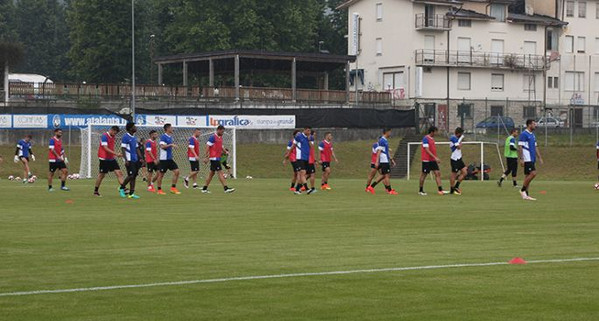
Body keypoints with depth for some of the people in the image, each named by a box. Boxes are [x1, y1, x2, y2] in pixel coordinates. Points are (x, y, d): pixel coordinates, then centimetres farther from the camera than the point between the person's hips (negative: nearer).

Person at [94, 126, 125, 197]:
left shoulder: (113, 137, 11)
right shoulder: (104, 136, -14)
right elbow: (106, 148, -21)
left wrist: (116, 153, 7)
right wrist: (116, 153, -26)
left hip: (112, 158, 7)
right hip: (104, 159, -7)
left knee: (119, 173, -5)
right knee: (102, 175, 1)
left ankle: (122, 189, -10)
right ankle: (96, 191, 14)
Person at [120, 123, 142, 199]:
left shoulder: (134, 138, 15)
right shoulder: (125, 137, -10)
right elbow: (123, 149, -13)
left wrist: (141, 158, 13)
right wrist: (126, 160, -20)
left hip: (135, 160, 8)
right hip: (129, 160, -8)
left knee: (134, 176, 4)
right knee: (131, 176, -11)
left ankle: (131, 193, 6)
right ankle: (122, 188, 9)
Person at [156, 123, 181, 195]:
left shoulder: (170, 137, 14)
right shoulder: (163, 137, -12)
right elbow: (162, 146, -24)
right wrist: (171, 144, -23)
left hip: (170, 159, 8)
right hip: (164, 159, -8)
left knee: (177, 171, -2)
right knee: (161, 174, 1)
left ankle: (173, 188, 4)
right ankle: (159, 190, 10)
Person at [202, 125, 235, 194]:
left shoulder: (220, 137, 15)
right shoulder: (213, 137, -12)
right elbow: (207, 147, -14)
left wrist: (224, 151, 13)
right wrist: (206, 157, -17)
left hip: (217, 158, 10)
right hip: (214, 158, -10)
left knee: (212, 173, 11)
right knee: (220, 172, -11)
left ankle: (204, 189, 15)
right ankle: (226, 188, -14)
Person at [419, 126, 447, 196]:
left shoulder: (432, 138, 14)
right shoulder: (426, 139, -13)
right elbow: (427, 150, -19)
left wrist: (436, 159, 18)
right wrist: (435, 157, -24)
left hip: (433, 160, 8)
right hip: (426, 160, -8)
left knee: (438, 173, -2)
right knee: (424, 174, 2)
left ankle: (440, 190, -6)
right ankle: (421, 191, 13)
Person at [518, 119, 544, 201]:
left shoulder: (533, 135, 17)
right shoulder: (524, 134, -10)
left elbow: (535, 147, 23)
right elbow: (520, 147, -14)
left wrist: (539, 157, 18)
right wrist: (521, 159, -19)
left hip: (532, 159, 9)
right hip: (527, 159, -9)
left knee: (528, 176, 7)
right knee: (533, 173, -16)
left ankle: (526, 195, 7)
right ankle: (523, 190, -7)